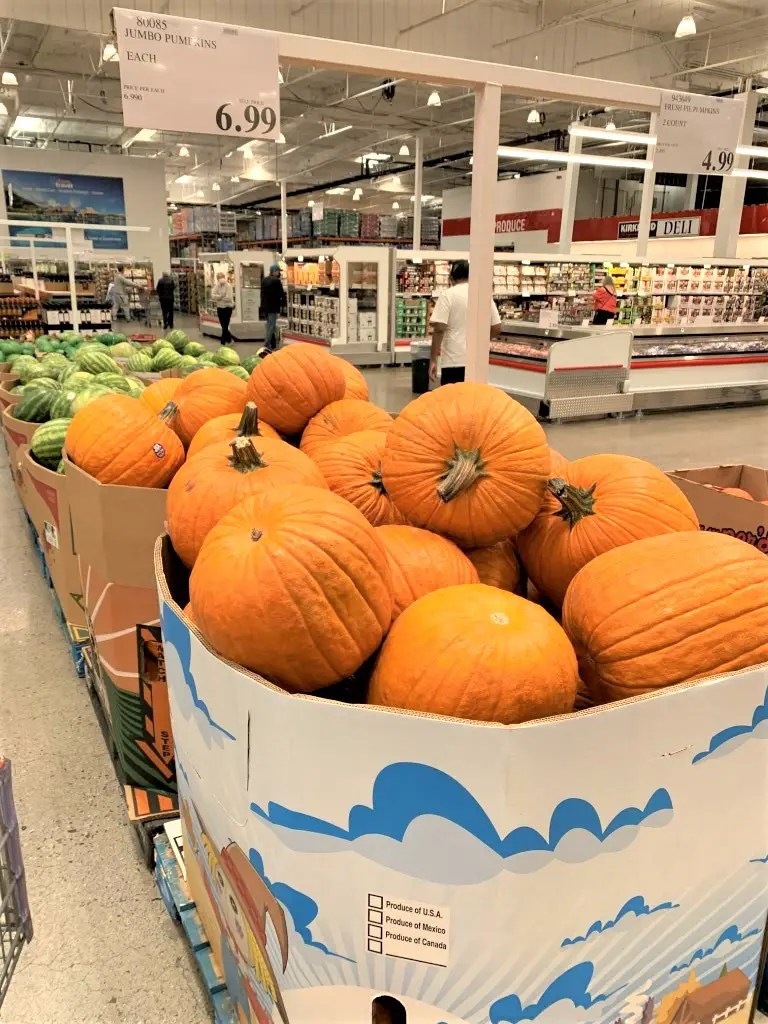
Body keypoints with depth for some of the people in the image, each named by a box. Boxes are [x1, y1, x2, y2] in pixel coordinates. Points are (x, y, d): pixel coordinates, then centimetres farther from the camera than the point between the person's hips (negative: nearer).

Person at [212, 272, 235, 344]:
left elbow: (229, 298, -20)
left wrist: (218, 297, -10)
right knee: (223, 326, 13)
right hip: (219, 308, 5)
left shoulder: (228, 286, -11)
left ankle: (223, 342, -1)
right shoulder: (216, 286, 4)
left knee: (225, 326, -6)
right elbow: (213, 296, -9)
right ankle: (229, 339, 30)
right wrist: (222, 296, -19)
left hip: (227, 307, -5)